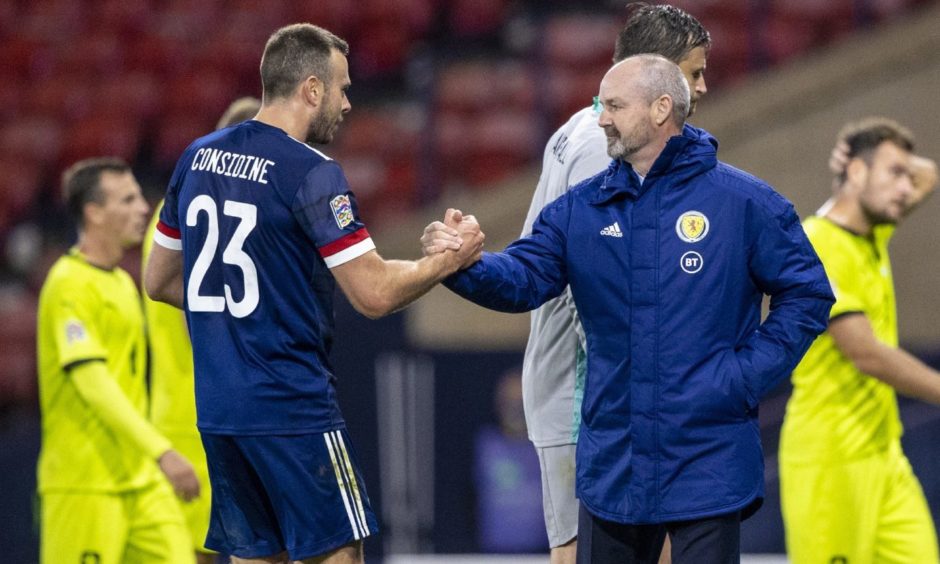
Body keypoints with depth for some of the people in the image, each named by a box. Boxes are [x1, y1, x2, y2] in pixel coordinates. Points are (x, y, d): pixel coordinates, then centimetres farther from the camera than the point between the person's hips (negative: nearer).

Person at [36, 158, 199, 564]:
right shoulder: (71, 285, -12)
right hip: (84, 483, -8)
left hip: (141, 480, 9)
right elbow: (91, 380, -23)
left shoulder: (123, 283, 17)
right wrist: (161, 451, -30)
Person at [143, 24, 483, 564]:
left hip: (217, 409, 7)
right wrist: (448, 259, -1)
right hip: (293, 407, -7)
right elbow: (375, 294, -16)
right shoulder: (310, 173, -13)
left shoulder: (197, 159, 9)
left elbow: (159, 281, 17)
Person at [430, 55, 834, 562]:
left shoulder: (742, 202, -3)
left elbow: (806, 293, 0)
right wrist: (465, 263, -26)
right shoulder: (579, 210, 7)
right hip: (611, 466, 4)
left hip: (706, 464, -4)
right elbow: (524, 278, -5)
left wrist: (747, 375, -9)